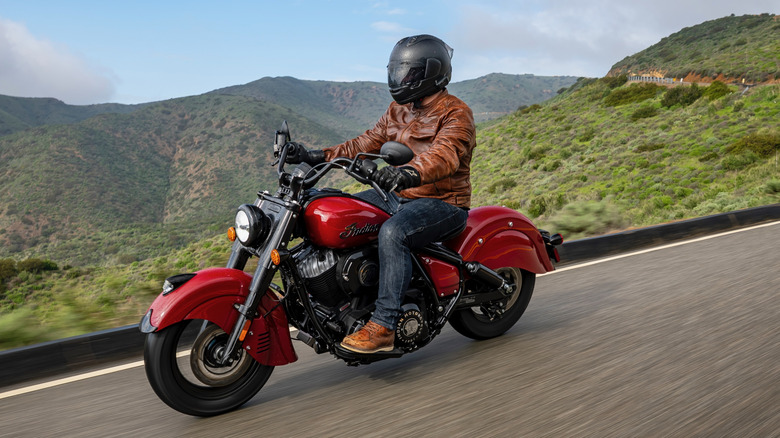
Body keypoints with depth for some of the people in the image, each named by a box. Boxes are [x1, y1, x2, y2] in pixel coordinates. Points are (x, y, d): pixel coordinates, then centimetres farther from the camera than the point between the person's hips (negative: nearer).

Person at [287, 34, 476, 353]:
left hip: (442, 202, -8)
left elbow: (444, 155, -31)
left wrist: (409, 173, -52)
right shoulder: (399, 110, 16)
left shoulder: (456, 113, -11)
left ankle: (383, 326, -33)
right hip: (400, 196, 9)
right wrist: (317, 156, 5)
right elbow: (368, 142, 16)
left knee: (392, 232, -37)